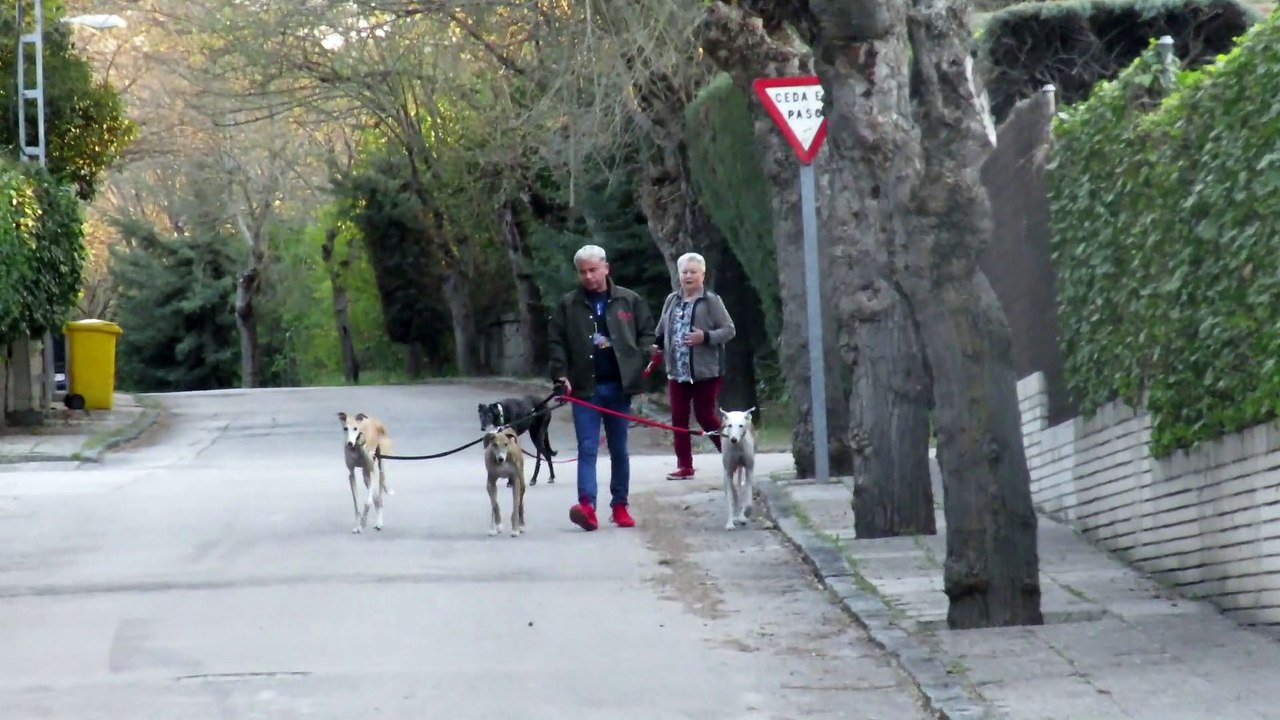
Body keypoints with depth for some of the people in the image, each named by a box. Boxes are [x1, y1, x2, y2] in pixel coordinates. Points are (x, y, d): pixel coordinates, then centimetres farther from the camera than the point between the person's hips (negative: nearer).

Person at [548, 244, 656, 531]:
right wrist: (561, 375, -9)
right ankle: (587, 505, -20)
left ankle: (620, 506, 18)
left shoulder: (630, 301, 5)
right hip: (585, 388, -1)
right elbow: (556, 343, 3)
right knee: (587, 448, -9)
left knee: (619, 450, 10)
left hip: (619, 386, 1)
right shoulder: (568, 305, 3)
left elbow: (647, 334, 8)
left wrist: (643, 363, -5)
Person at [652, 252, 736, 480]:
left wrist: (705, 337, -20)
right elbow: (661, 331, 21)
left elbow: (729, 330, -7)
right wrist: (658, 346, 3)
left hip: (705, 371, -5)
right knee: (678, 418, 3)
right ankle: (684, 465, 9)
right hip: (677, 371, 5)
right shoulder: (672, 301, 9)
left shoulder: (712, 301, -6)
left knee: (705, 416, -2)